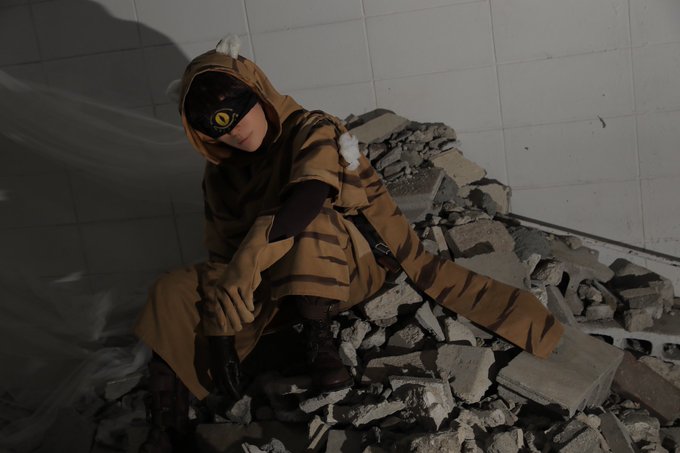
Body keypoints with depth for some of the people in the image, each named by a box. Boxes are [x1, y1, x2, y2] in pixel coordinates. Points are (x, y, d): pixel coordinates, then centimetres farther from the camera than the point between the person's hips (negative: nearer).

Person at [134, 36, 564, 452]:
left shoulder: (312, 132, -12)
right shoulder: (221, 178, 3)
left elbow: (305, 202, -32)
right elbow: (221, 259, -3)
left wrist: (244, 262, -34)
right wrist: (219, 335, -15)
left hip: (358, 263, -5)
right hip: (277, 286, 5)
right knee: (173, 294, -12)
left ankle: (320, 339, -28)